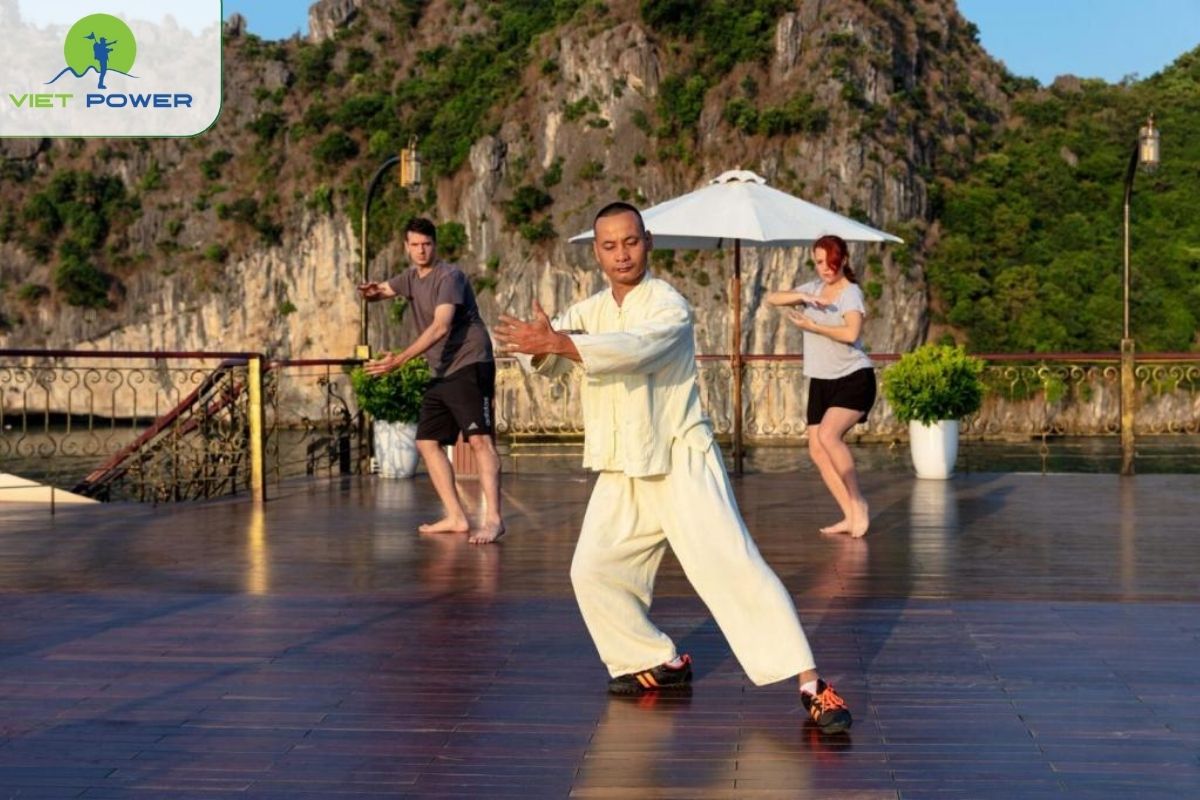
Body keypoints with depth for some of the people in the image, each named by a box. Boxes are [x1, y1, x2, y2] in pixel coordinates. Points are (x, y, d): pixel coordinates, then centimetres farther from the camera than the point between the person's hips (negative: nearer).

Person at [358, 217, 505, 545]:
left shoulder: (449, 276, -12)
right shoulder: (412, 277, 15)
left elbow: (441, 326, -23)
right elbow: (381, 290, 23)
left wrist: (400, 359, -29)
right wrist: (370, 290, -5)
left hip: (470, 365, -9)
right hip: (442, 373, 9)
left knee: (479, 438, -19)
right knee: (427, 442, 6)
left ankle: (493, 518, -26)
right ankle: (456, 517, 8)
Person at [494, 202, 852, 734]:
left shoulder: (669, 305, -11)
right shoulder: (590, 311, 9)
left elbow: (633, 349, -32)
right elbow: (547, 355, -8)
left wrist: (558, 342, -37)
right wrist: (542, 340, -32)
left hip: (681, 461, -7)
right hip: (622, 471, 7)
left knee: (733, 565, -15)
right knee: (592, 571, 4)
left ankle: (809, 683, -14)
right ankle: (660, 663, 23)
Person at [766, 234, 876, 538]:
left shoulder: (851, 293, -11)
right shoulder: (814, 288, 9)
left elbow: (851, 333, -28)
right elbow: (772, 298, 0)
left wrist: (812, 326, -19)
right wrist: (803, 297, -16)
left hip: (854, 378, -7)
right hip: (821, 381, 8)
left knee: (828, 435, -27)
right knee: (817, 451, 1)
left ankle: (859, 503, -13)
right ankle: (852, 516, 9)